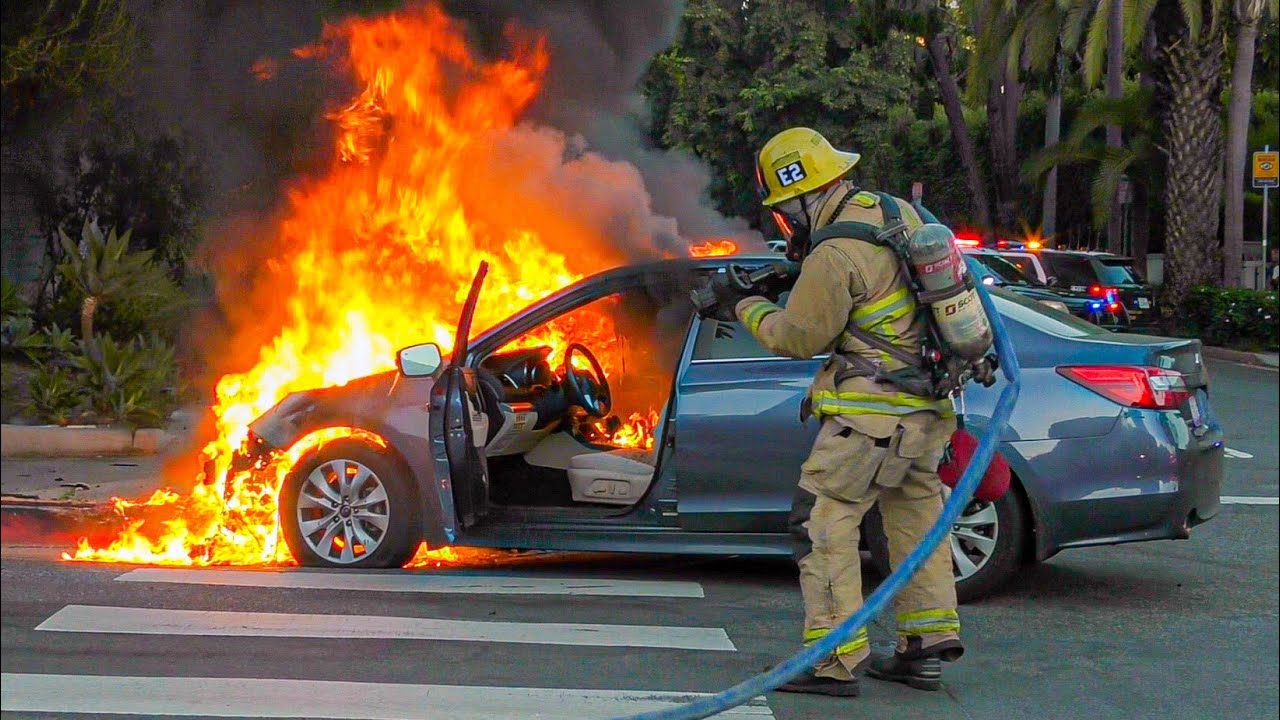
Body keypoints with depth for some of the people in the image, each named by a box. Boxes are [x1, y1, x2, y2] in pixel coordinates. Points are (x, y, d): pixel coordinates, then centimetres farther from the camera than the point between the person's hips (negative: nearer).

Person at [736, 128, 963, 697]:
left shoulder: (835, 257, -18)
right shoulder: (900, 213, 7)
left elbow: (798, 338, -8)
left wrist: (750, 310, 10)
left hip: (873, 411, -9)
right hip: (927, 408, 9)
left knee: (822, 522, -4)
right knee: (915, 519, 18)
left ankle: (836, 662, -7)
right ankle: (925, 648, 25)